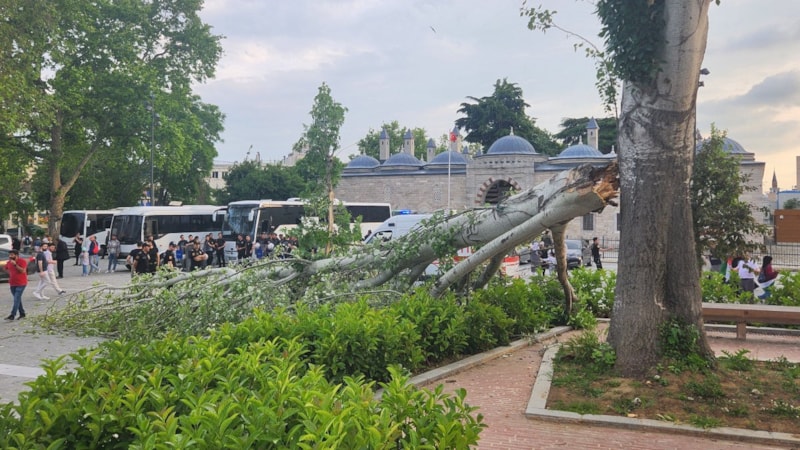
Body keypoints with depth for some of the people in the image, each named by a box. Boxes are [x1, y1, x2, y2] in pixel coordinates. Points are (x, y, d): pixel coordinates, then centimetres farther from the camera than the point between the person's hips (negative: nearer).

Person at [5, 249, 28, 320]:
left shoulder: (22, 261, -11)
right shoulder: (9, 262, 7)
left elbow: (23, 271, -21)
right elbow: (7, 269, 28)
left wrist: (15, 265, -26)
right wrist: (11, 274, 17)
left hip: (21, 283, -7)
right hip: (12, 284, 7)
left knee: (16, 299, -12)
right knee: (17, 299, 11)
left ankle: (12, 315, -16)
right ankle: (22, 314, 19)